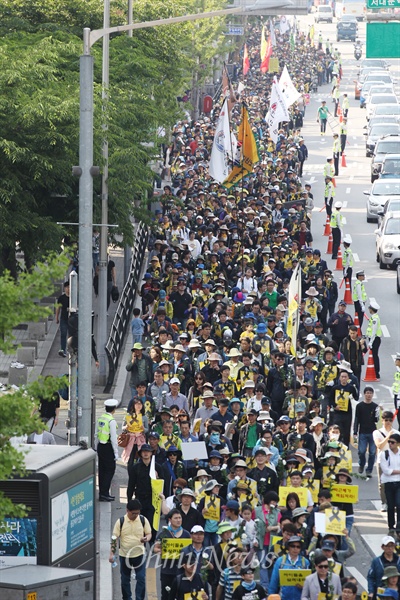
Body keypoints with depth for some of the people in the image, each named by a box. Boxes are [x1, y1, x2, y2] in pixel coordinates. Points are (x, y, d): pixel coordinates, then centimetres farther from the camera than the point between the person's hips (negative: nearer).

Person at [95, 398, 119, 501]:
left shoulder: (100, 419, 5)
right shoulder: (111, 421, -17)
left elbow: (96, 434, 10)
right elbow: (113, 438, -17)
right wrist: (116, 452, -11)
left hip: (100, 446, 7)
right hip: (108, 447, -7)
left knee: (102, 470, 14)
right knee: (109, 470, -1)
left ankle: (102, 492, 20)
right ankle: (104, 494, -5)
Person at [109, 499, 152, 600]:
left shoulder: (143, 520, -3)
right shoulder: (121, 522, -6)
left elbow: (149, 533, 6)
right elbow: (114, 538, -3)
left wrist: (146, 539, -18)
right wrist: (112, 553, -10)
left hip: (139, 554, 0)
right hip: (124, 555, 0)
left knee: (141, 579, -5)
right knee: (125, 580, 10)